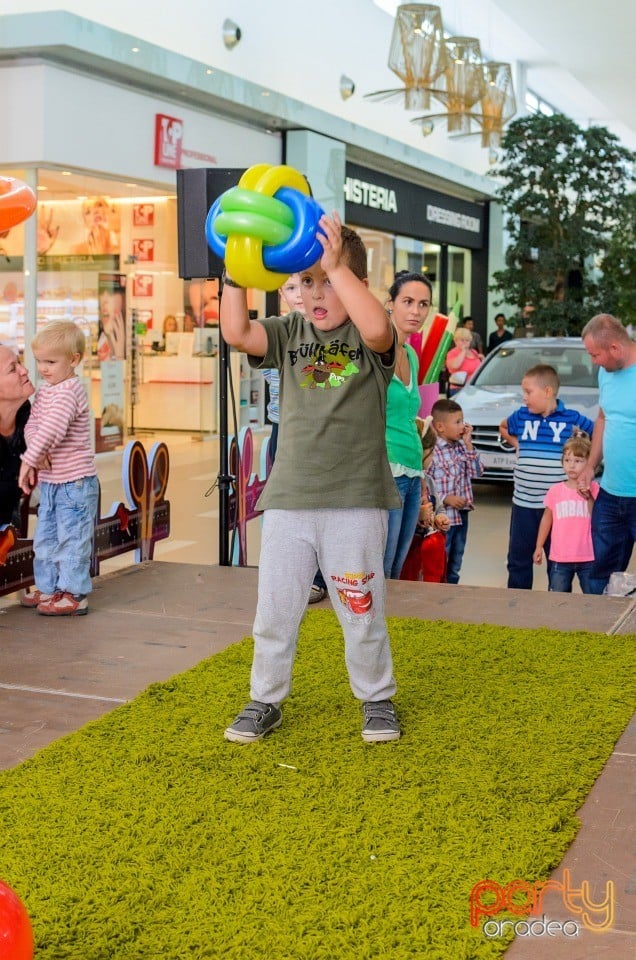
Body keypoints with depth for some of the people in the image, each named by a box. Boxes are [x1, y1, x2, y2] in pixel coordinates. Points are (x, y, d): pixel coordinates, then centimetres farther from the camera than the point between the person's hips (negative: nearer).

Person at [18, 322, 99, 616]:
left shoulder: (68, 392, -18)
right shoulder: (44, 390, 11)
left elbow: (51, 431, -27)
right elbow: (32, 425, 7)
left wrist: (28, 461, -26)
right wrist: (36, 452, -13)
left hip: (75, 481, -9)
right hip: (50, 480, 9)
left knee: (71, 537, -3)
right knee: (45, 536, 16)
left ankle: (74, 594, 4)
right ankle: (48, 587, 28)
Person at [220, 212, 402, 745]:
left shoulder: (369, 338, -4)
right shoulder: (289, 332, 6)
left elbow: (378, 329, -29)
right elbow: (237, 333, -11)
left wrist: (336, 265, -29)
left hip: (355, 500, -3)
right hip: (288, 499, 3)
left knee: (362, 610, 9)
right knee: (274, 609, 10)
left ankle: (377, 699, 29)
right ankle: (266, 701, 27)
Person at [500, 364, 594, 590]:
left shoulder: (572, 419, -5)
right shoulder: (521, 416, 4)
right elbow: (503, 427, 26)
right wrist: (516, 444, 11)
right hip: (523, 502, 3)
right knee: (518, 558, 10)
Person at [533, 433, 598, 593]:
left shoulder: (593, 489, -3)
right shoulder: (555, 490, 1)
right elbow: (547, 519, 11)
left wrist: (588, 497, -20)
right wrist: (539, 547, 12)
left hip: (588, 558, -1)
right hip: (560, 558, 2)